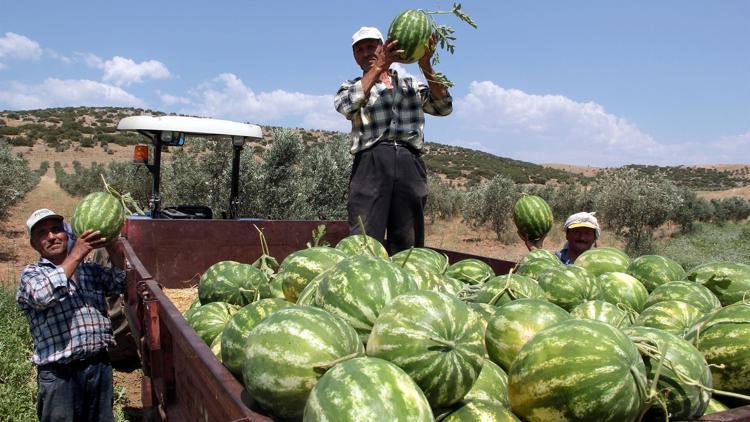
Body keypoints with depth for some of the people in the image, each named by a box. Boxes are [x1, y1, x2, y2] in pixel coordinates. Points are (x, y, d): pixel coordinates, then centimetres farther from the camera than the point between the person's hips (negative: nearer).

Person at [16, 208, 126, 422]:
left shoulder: (90, 269, 13)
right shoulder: (31, 273, -1)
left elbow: (120, 283, -1)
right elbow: (44, 295, -22)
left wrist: (111, 246, -14)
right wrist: (75, 255, -20)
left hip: (100, 365, 4)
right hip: (59, 373, -4)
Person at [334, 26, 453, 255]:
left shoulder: (411, 84, 24)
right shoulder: (352, 87, 19)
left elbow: (444, 107, 10)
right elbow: (346, 106, -5)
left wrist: (426, 67, 0)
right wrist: (379, 66, -9)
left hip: (410, 164, 2)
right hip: (371, 162, -2)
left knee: (408, 246, 2)